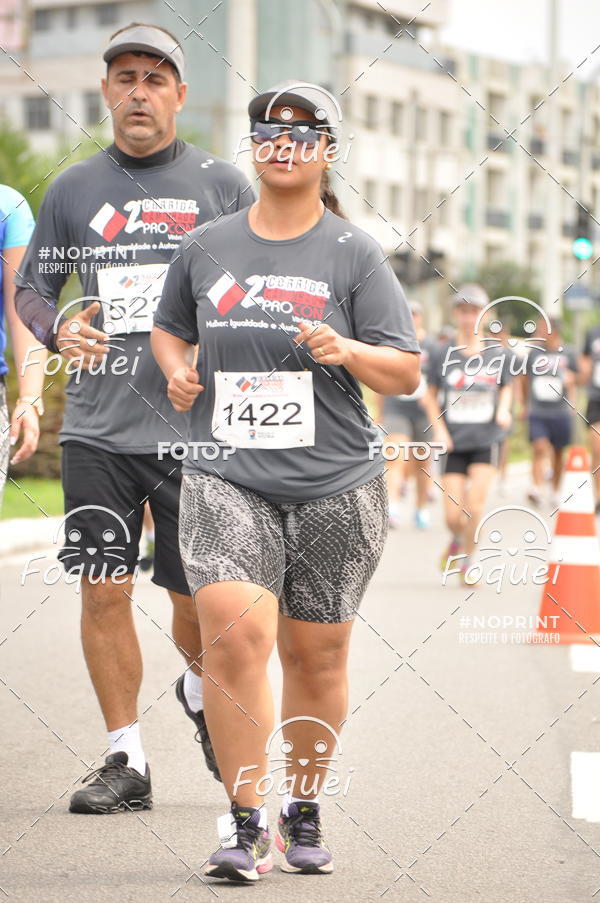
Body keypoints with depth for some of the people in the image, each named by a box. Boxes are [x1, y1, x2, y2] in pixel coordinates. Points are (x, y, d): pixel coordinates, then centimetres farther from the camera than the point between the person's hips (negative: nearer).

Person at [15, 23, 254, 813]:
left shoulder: (222, 185, 5)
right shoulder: (73, 190, 9)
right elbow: (31, 286, 14)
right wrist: (57, 328, -7)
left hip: (197, 424, -1)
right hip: (97, 427, 1)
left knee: (199, 599, 2)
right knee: (103, 588, -3)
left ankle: (200, 690, 36)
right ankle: (126, 760, 8)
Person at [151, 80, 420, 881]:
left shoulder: (354, 253, 2)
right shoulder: (207, 246, 9)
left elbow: (406, 373, 0)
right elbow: (169, 326, 26)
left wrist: (347, 351, -19)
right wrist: (177, 369, 5)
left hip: (335, 484, 0)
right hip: (227, 477, 0)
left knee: (315, 656, 8)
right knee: (234, 634, -18)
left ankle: (305, 810, 28)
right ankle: (247, 826, -11)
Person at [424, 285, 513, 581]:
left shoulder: (497, 356, 1)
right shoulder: (443, 357, -1)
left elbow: (506, 387, 17)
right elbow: (432, 396, 10)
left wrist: (504, 410, -3)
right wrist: (439, 429, -2)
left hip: (486, 440, 0)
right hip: (454, 443, 0)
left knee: (476, 500, -18)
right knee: (453, 517, -3)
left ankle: (466, 557, 4)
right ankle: (456, 540, 33)